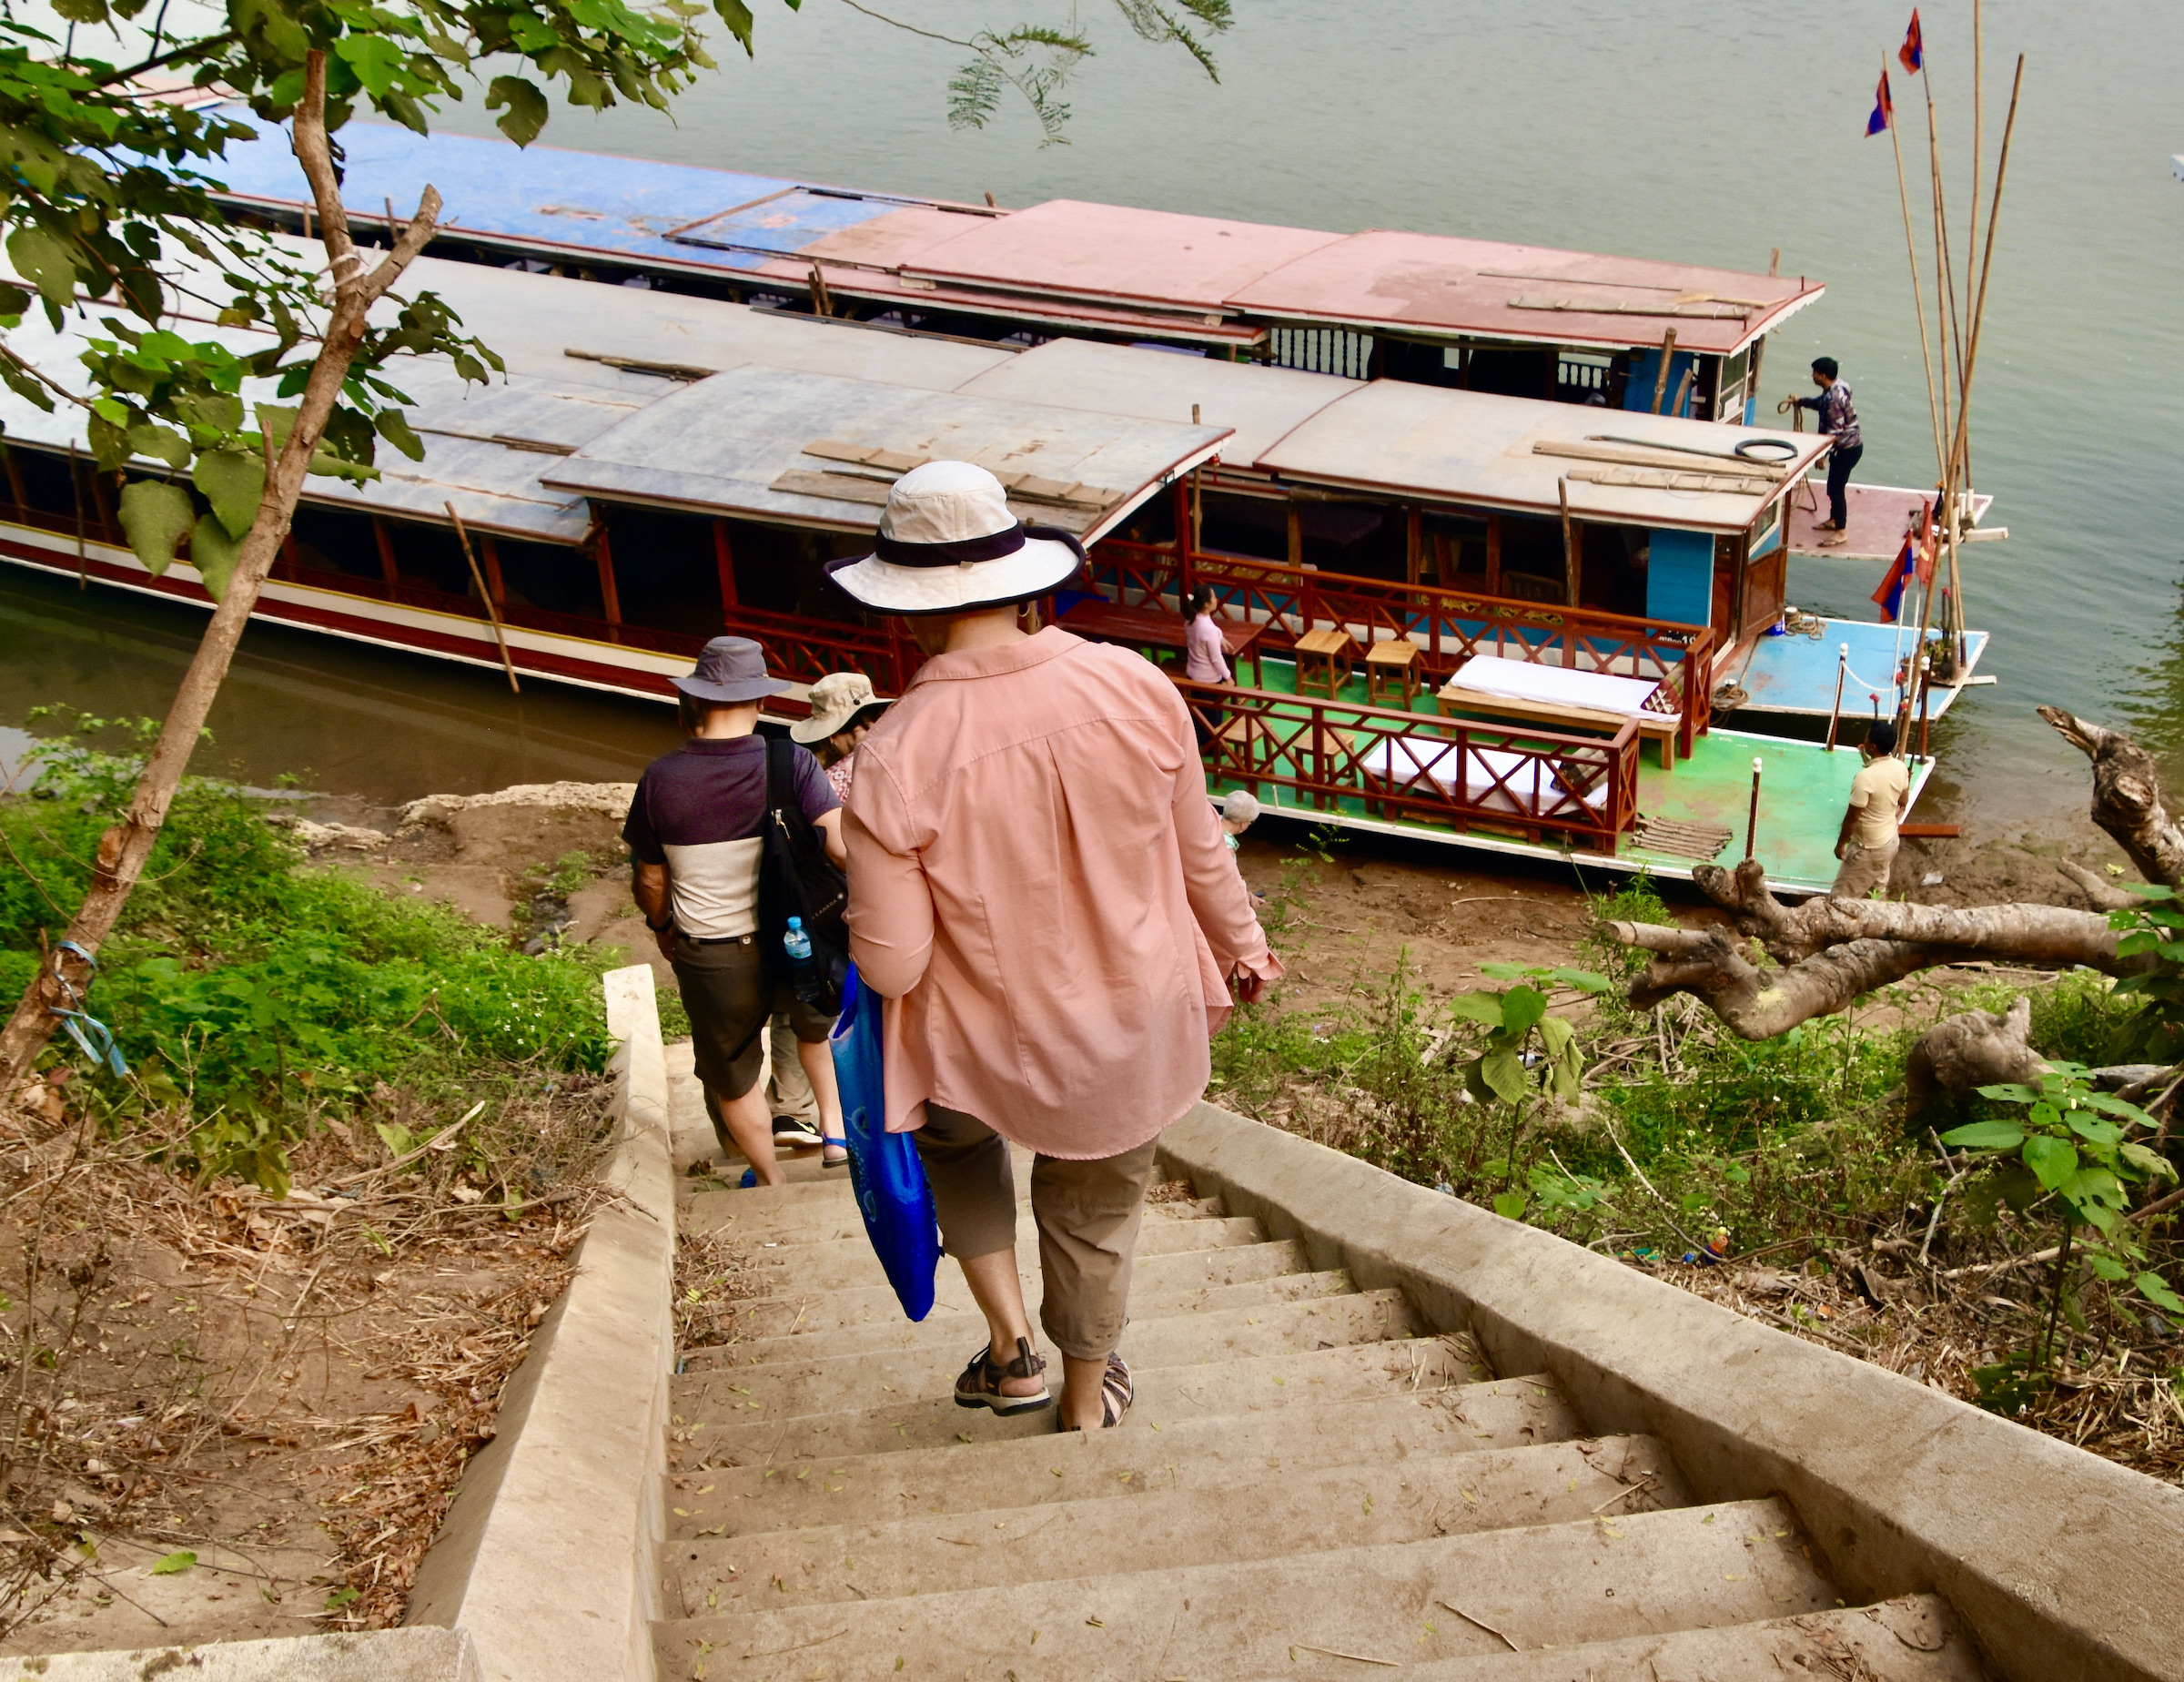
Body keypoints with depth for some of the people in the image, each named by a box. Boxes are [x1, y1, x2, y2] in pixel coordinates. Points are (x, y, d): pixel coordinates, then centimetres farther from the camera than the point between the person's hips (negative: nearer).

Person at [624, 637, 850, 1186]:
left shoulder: (660, 780, -14)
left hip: (711, 959, 0)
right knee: (814, 1023, 35)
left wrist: (662, 927, 16)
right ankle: (834, 1124, 29)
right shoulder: (790, 763, -18)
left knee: (732, 1077, 22)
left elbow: (650, 882, -4)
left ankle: (771, 1183, 38)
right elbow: (845, 847, -25)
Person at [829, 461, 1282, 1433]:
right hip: (1134, 1026, 2)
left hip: (989, 1043, -2)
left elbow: (889, 966, -20)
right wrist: (1239, 942, 17)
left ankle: (1011, 1340, 27)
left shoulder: (895, 759, -27)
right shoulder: (1134, 686, -18)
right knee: (1095, 1215, 26)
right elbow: (1199, 852, -2)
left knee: (954, 1136, 34)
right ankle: (1086, 1404, 47)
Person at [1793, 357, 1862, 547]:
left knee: (1836, 488, -3)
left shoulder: (1833, 398, -29)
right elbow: (1822, 404, 24)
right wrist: (1801, 401, 25)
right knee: (1834, 485, 23)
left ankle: (1841, 533, 4)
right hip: (1850, 444, 10)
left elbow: (1835, 431, -27)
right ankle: (1833, 520, 40)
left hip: (1847, 448, -10)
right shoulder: (1837, 386, 2)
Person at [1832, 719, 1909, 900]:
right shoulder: (1901, 768, -7)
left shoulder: (1865, 777, -32)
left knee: (1841, 899, 2)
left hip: (1869, 848, -8)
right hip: (1890, 840, 8)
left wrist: (1840, 844, -9)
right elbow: (1903, 802, 9)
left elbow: (1852, 817, -23)